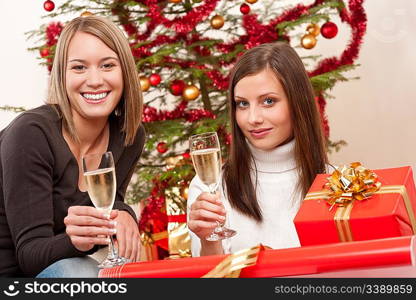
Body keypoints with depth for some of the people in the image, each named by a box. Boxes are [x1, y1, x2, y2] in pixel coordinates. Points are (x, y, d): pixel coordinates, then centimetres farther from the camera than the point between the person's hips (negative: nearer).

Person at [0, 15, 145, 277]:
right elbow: (30, 253, -20)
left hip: (60, 266, 7)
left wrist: (123, 214, -14)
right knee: (79, 270, -33)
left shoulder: (129, 136, -4)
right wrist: (74, 241, -42)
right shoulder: (32, 133, -22)